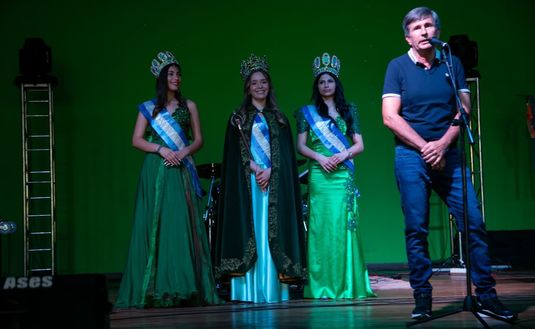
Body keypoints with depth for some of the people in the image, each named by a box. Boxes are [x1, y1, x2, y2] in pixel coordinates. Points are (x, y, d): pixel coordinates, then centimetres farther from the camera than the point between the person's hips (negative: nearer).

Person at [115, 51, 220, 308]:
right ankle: (157, 288, -1)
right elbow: (136, 140, 3)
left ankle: (185, 287, -3)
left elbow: (198, 140, 10)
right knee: (156, 225, -4)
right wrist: (161, 149, -11)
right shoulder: (148, 108, 9)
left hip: (181, 171, 1)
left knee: (183, 225, -5)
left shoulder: (188, 106, 12)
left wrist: (184, 152, -9)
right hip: (156, 172, -1)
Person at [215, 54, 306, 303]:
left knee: (272, 232, -3)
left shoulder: (278, 119, 16)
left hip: (275, 182, 2)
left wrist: (270, 170, -11)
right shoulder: (238, 118, 11)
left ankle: (273, 287, -3)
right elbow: (236, 151, 1)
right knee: (249, 230, -7)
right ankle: (249, 289, -8)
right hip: (247, 182, -2)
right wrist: (254, 169, -13)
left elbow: (284, 151, 6)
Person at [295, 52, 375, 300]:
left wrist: (343, 154, -9)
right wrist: (320, 158, -10)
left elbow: (359, 145, 10)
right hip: (319, 175, -1)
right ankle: (322, 285, -1)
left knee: (345, 226, -4)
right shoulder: (308, 112, 11)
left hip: (344, 175, 1)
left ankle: (348, 283, 1)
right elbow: (300, 145, 6)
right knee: (321, 226, -4)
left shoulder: (348, 110, 14)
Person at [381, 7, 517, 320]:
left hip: (448, 154, 2)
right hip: (411, 156, -2)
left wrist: (442, 144, -10)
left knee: (474, 222, -4)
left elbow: (464, 111, 5)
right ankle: (422, 297, 5)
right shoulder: (398, 67, 4)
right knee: (416, 229, -3)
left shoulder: (453, 64, 10)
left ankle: (486, 294, 3)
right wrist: (425, 147, -9)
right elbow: (390, 117, -3)